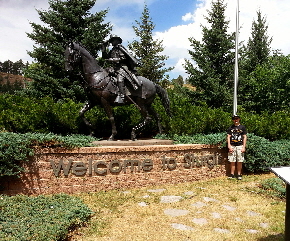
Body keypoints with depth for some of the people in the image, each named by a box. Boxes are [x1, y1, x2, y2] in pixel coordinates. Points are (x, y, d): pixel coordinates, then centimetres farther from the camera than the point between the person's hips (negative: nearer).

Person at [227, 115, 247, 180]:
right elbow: (228, 137, 6)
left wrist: (244, 147, -3)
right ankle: (232, 174, 9)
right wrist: (229, 147, -3)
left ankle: (239, 174, 10)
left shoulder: (242, 127, 7)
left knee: (239, 161, 0)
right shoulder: (230, 127, 9)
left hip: (240, 146, -1)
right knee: (232, 161, 1)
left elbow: (245, 137, 5)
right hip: (232, 146, 1)